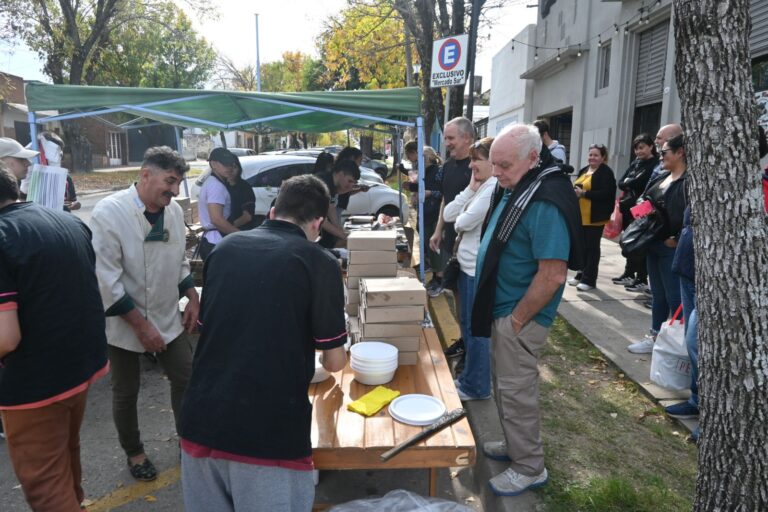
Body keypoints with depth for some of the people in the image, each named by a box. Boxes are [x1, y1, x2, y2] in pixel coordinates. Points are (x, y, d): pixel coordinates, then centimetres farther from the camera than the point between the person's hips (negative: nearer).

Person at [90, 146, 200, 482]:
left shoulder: (174, 210, -4)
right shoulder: (109, 211, -20)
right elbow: (106, 279, -22)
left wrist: (192, 298, 4)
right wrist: (141, 325, -21)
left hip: (168, 318, 4)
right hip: (124, 323, -4)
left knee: (186, 379, 11)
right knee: (125, 394, 14)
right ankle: (134, 452, 38)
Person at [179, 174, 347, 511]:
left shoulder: (225, 248, 6)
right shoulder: (319, 263, -7)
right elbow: (334, 362, -2)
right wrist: (330, 355, 20)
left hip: (202, 422, 5)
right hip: (271, 432, -4)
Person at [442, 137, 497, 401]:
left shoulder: (494, 188, -18)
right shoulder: (480, 186, 13)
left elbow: (465, 221, -22)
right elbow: (448, 214, 5)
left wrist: (458, 220, -1)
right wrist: (469, 189, -2)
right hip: (467, 264, 10)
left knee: (477, 329, 2)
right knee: (466, 323, 19)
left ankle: (477, 386, 18)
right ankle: (468, 376, 35)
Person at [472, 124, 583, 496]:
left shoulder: (545, 202, -24)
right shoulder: (513, 189, 5)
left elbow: (553, 274, -27)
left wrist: (517, 320, -18)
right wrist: (503, 314, 15)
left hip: (519, 315, -9)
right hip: (502, 308, 9)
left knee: (516, 391, 5)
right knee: (503, 386, 21)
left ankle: (529, 468, 24)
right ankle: (515, 445, 41)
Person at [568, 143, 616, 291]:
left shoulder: (606, 172, -8)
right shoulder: (583, 170, 16)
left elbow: (606, 193, -19)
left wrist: (584, 193, -22)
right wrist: (575, 192, -1)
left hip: (595, 217, -7)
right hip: (581, 216, 7)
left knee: (592, 247, -1)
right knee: (582, 246, 13)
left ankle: (589, 279, 5)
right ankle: (581, 274, 24)